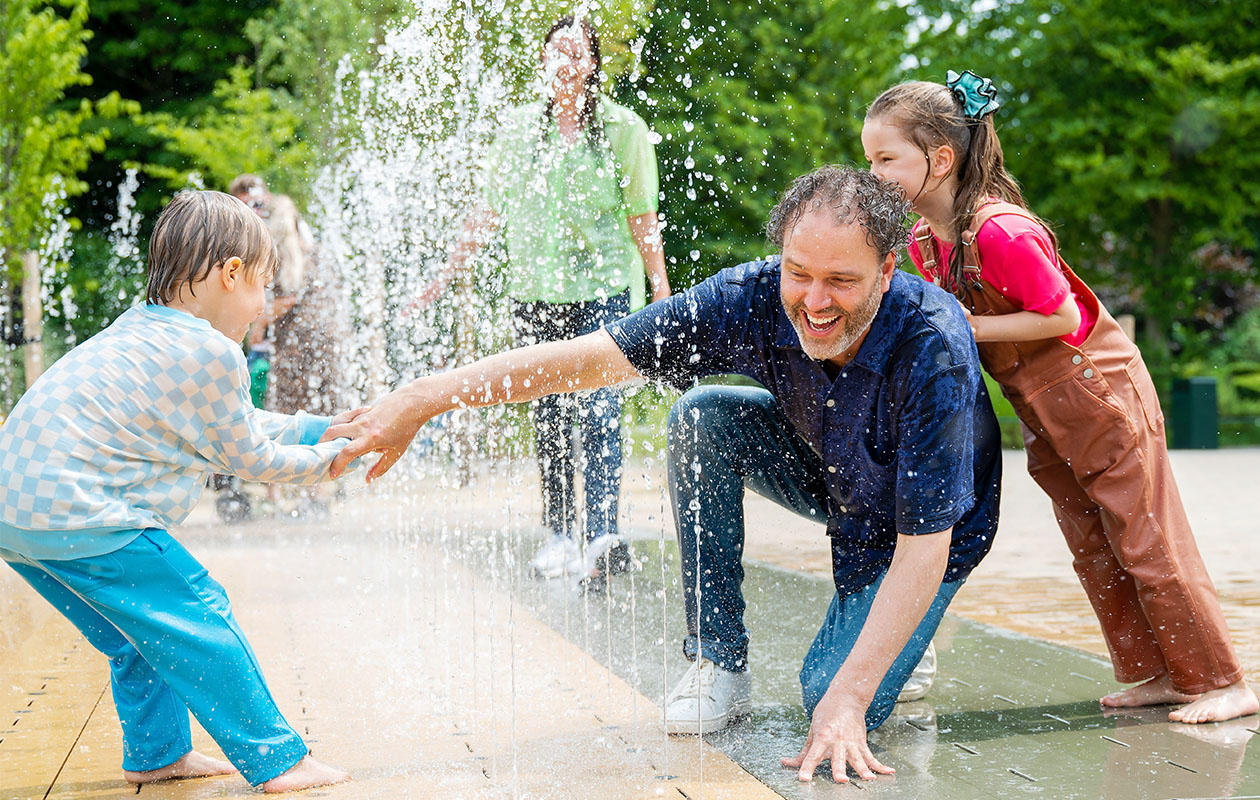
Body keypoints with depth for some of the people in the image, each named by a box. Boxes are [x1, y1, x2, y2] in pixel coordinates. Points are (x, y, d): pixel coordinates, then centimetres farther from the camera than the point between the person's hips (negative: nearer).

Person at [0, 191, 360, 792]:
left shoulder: (139, 331, 19)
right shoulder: (212, 353, -12)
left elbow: (230, 420, 28)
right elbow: (245, 456, 1)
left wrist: (321, 427, 30)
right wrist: (326, 459, 17)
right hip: (77, 516, -10)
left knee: (140, 633, 22)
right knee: (198, 621, -2)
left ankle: (155, 754, 33)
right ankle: (276, 760, 4)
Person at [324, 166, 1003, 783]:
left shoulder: (933, 348, -37)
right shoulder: (754, 298, -27)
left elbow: (924, 547, -34)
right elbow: (589, 355, -27)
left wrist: (848, 697, -39)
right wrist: (422, 398, -33)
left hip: (926, 516, -4)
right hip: (827, 473, 5)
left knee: (830, 700, -23)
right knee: (701, 419, -22)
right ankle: (718, 659, -9)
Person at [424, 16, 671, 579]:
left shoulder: (622, 128, 3)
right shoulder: (519, 128, 12)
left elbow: (642, 216, 2)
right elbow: (491, 213, 17)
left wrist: (661, 289, -5)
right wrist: (447, 274, 15)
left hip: (603, 286, -4)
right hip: (534, 291, 4)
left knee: (597, 407, -16)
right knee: (548, 417, 5)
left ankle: (603, 533, -21)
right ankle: (559, 536, 12)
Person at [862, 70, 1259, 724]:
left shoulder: (999, 230, -28)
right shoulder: (924, 239, 0)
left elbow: (1061, 316, -24)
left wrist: (967, 329, -23)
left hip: (1098, 389, -9)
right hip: (1044, 412, 9)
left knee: (1146, 543, -2)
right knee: (1092, 548, 12)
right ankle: (1153, 675, 22)